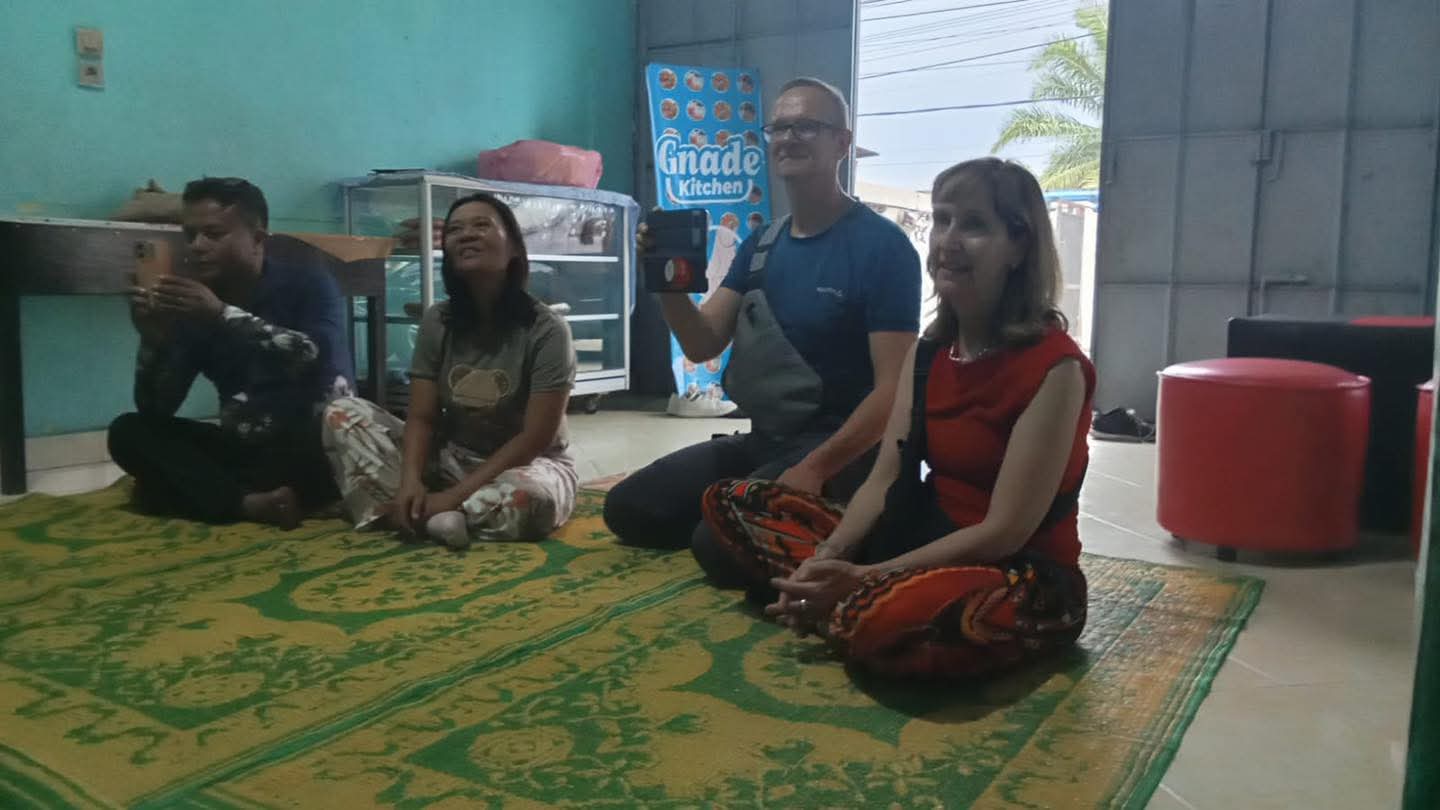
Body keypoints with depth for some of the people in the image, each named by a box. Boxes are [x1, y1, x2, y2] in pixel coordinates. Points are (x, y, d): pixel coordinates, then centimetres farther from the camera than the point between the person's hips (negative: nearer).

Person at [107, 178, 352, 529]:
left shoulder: (308, 285, -7)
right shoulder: (192, 306, 3)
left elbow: (320, 358, -28)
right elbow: (156, 410, -1)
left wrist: (223, 315, -32)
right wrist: (154, 341, -19)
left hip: (315, 448, -4)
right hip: (242, 449, 5)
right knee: (128, 432, -11)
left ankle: (217, 492, -15)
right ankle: (249, 502, -29)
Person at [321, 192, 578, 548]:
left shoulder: (546, 330, -17)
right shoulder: (437, 322, -2)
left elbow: (535, 439, -19)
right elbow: (421, 418, -5)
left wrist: (454, 496, -24)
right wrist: (410, 480, -27)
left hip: (528, 465, -4)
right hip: (450, 458, 5)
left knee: (530, 499, -41)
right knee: (342, 413, -12)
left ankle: (421, 515, -20)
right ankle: (428, 513, -27)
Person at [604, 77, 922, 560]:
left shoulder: (883, 246, -12)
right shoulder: (761, 244, 10)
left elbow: (893, 390, -17)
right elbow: (703, 345, 3)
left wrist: (815, 469, -28)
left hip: (839, 450, -7)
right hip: (762, 439, 7)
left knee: (720, 540, -28)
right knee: (627, 508, 0)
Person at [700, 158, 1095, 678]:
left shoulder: (1053, 366, -17)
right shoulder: (929, 351, 6)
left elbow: (1005, 531, -19)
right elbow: (884, 481, 3)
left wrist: (863, 579, -21)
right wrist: (826, 559, -15)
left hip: (1023, 579, -7)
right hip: (929, 542, 7)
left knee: (888, 620, -42)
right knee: (731, 502, 1)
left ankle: (848, 610, -9)